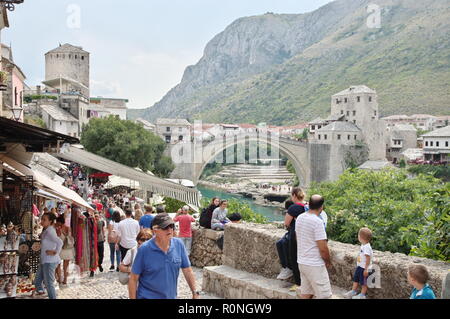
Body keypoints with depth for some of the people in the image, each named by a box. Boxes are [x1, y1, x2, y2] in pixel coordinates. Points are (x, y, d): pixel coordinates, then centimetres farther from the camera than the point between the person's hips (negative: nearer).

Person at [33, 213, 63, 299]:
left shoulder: (49, 231, -18)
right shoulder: (46, 230, 10)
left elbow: (60, 242, -30)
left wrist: (55, 252, -19)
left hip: (50, 261, -10)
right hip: (44, 261, 10)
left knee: (49, 284, -2)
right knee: (37, 282, 16)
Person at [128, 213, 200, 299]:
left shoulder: (179, 244, -7)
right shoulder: (144, 249, -15)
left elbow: (188, 271, 1)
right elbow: (133, 279, -10)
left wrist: (195, 293, -1)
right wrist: (133, 298, -10)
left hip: (171, 296, 4)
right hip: (148, 296, -4)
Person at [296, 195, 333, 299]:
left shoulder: (299, 218, 4)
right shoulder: (318, 222, -21)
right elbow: (323, 248, -20)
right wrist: (328, 262, -3)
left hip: (301, 262, 8)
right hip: (315, 265, -8)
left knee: (305, 294, 15)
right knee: (324, 295, 1)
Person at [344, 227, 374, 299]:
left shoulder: (367, 247, -27)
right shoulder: (363, 245, 5)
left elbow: (368, 259, -26)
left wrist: (366, 269, -23)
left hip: (364, 268, -9)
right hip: (359, 266, 9)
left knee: (363, 282, 6)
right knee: (356, 278, 18)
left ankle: (362, 295, 19)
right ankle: (353, 291, 31)